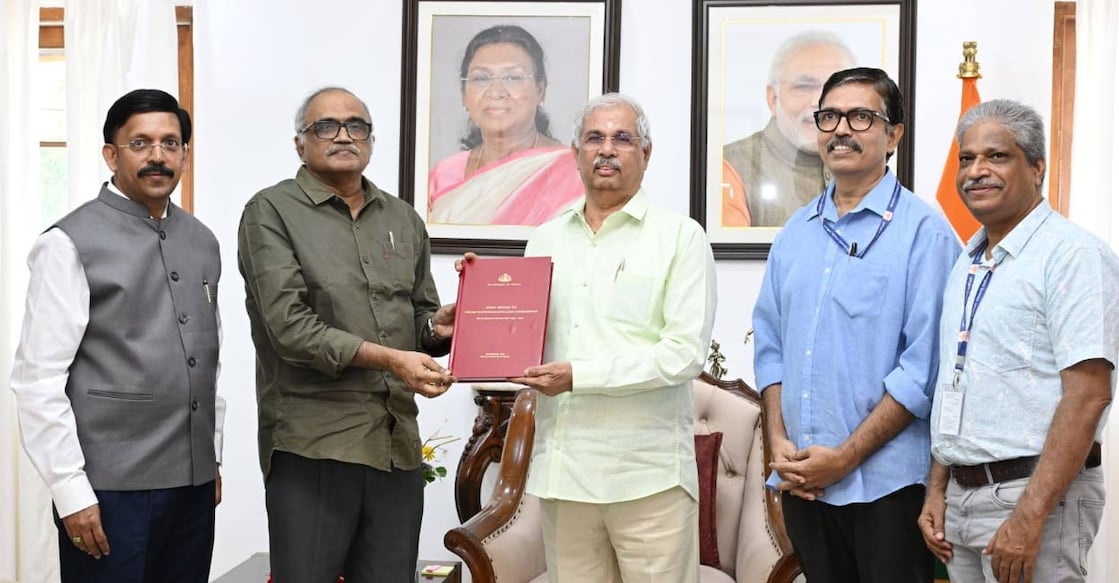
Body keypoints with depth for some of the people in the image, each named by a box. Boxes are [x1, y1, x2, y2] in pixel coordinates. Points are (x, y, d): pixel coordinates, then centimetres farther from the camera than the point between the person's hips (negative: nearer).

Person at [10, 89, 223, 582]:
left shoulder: (201, 242, 11)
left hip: (193, 484, 6)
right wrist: (71, 491, -13)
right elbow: (39, 380, -11)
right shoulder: (71, 245, -8)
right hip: (111, 489, -5)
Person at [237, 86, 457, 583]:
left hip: (397, 444, 5)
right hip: (313, 446, -5)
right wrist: (388, 358, -18)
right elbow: (289, 324, -12)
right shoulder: (272, 212, -1)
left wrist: (437, 327, -4)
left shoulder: (403, 219, 16)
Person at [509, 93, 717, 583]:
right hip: (562, 467, 4)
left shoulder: (680, 237, -2)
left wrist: (579, 375, -17)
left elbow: (685, 352, -12)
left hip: (648, 472, -4)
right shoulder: (546, 239, 13)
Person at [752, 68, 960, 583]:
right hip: (801, 482, 6)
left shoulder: (923, 230, -9)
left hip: (886, 485, -5)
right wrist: (779, 441, -1)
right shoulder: (796, 232, 11)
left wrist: (845, 457, -14)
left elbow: (924, 366, -14)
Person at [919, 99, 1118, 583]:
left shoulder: (1073, 256, -11)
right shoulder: (967, 266, 13)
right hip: (961, 494, 7)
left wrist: (1030, 516, -23)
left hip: (1035, 492, -7)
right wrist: (936, 490, 11)